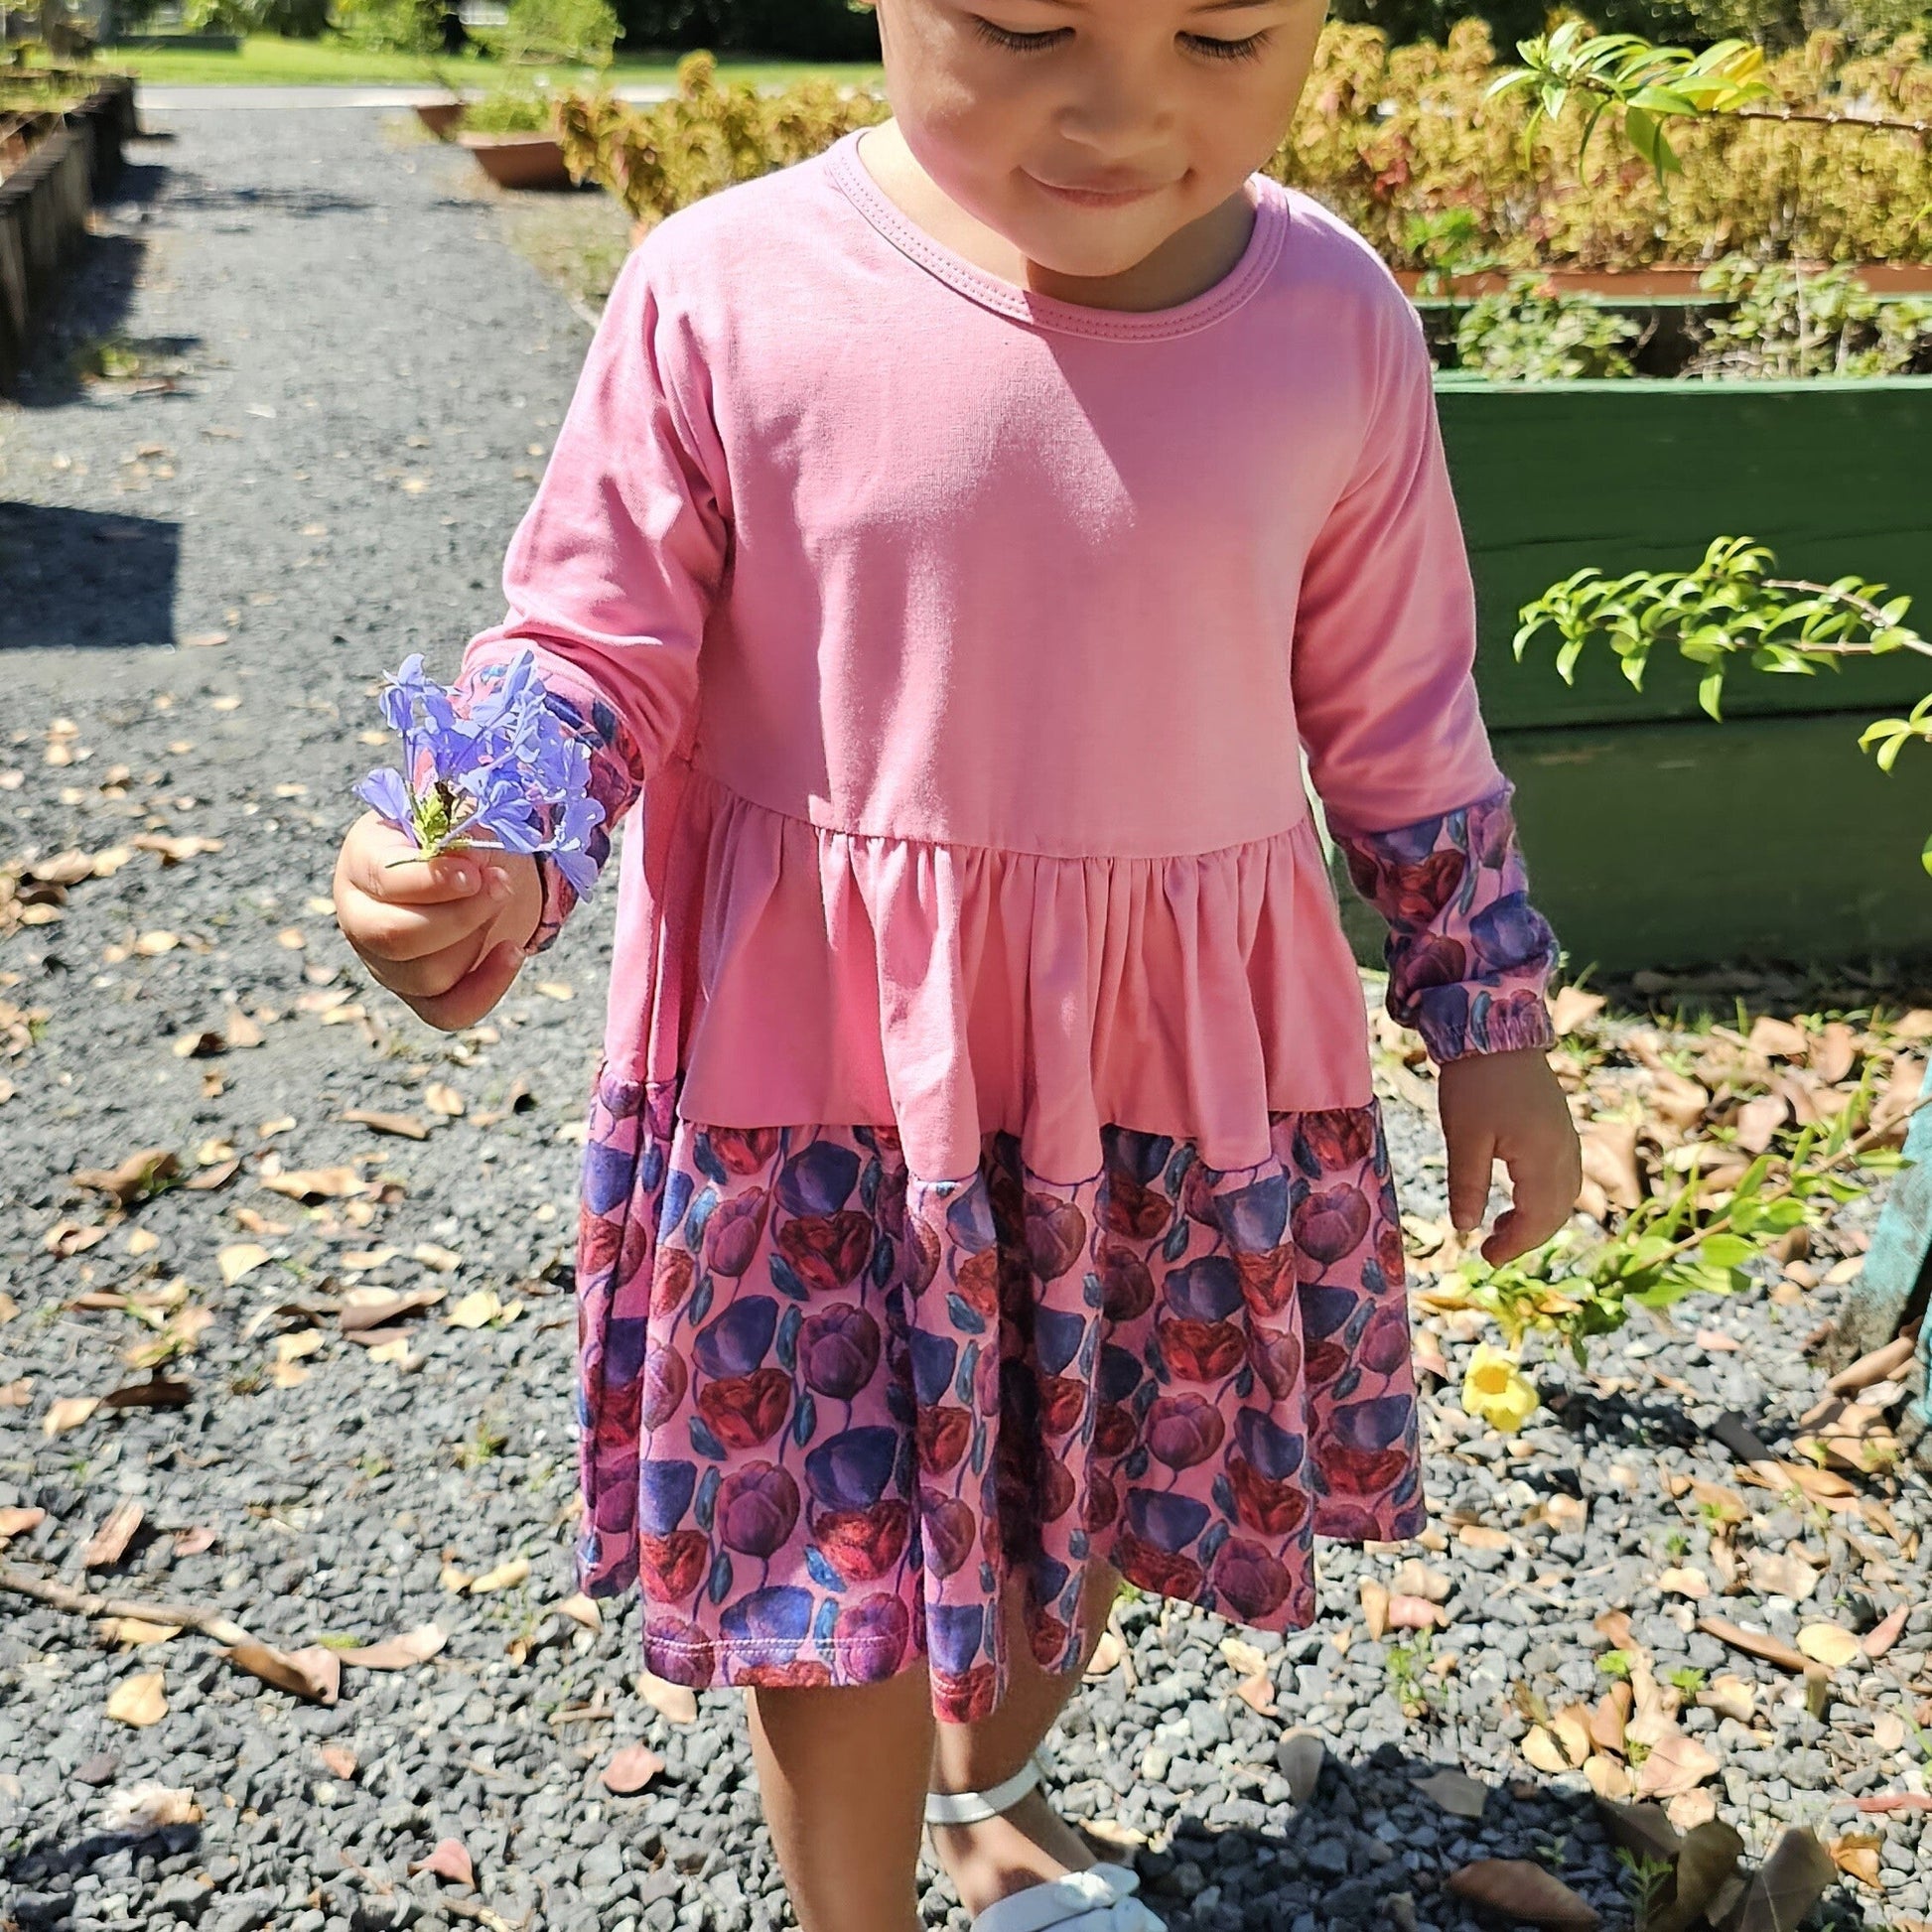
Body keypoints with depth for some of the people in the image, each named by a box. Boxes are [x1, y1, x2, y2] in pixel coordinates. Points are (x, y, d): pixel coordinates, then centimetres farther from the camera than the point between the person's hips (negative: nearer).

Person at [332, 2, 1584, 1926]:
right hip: (821, 1058, -3)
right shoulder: (728, 296, -15)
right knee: (841, 1543, 7)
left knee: (1088, 1491, 22)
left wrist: (1489, 1024, 11)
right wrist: (484, 864, -26)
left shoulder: (1333, 322, -6)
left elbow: (1400, 711, 5)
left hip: (1183, 1054, 3)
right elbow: (597, 647, -6)